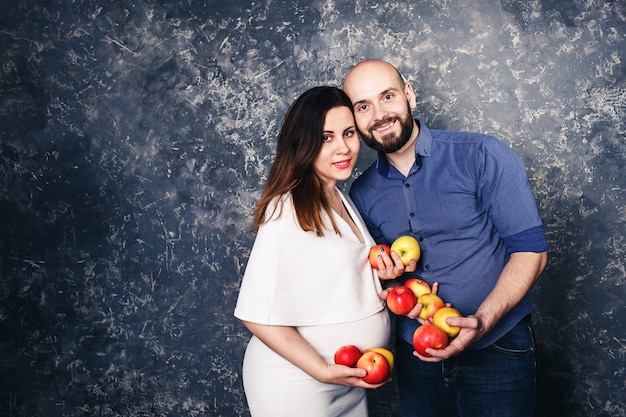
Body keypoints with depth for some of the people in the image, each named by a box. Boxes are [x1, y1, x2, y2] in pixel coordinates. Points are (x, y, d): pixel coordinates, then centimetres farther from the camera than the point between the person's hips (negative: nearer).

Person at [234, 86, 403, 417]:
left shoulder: (341, 200, 6)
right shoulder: (288, 212, -21)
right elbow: (258, 314, -22)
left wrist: (379, 274, -2)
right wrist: (323, 370, -23)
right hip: (297, 385, -8)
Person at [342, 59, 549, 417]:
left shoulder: (482, 156, -11)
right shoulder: (363, 194, 2)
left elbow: (531, 250, -11)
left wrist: (482, 320, -24)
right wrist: (389, 279, -10)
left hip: (496, 347, -3)